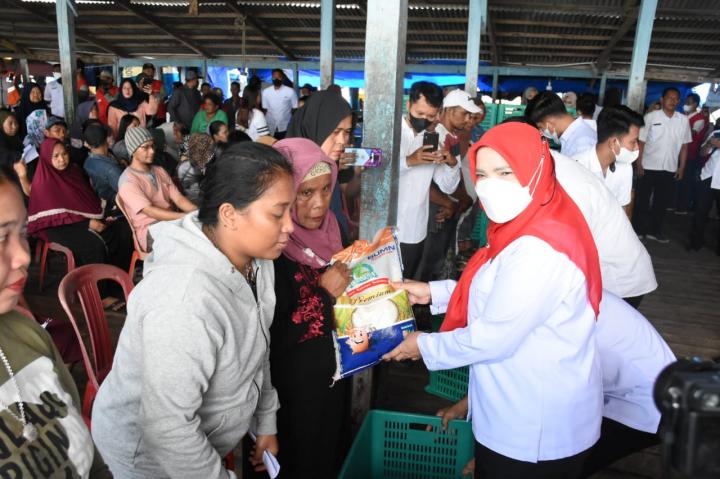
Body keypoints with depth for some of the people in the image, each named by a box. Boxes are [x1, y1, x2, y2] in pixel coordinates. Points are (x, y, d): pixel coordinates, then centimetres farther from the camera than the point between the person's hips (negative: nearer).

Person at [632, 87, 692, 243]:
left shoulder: (684, 120, 3)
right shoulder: (651, 117, -6)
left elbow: (684, 145, 6)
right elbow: (641, 141, -5)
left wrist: (681, 167, 3)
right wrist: (638, 164, -10)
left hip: (670, 169, 3)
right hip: (649, 166, -3)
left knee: (663, 201, 10)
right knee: (642, 200, 6)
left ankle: (654, 230, 23)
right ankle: (637, 229, 18)